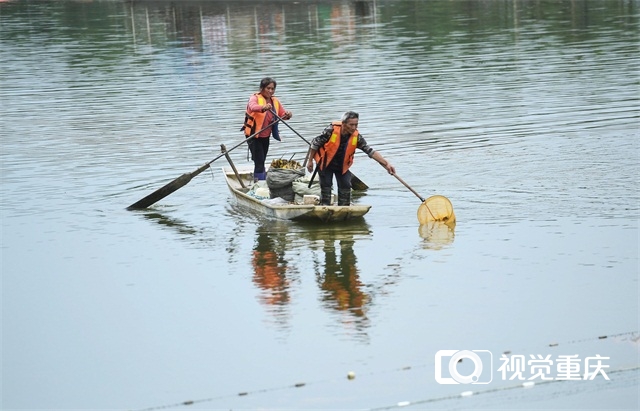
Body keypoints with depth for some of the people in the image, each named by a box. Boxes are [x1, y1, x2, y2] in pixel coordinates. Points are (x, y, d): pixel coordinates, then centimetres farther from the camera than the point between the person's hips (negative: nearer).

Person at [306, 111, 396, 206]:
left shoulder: (357, 137, -20)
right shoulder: (331, 130, -29)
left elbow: (371, 151, -19)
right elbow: (315, 143, -15)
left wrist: (386, 164, -29)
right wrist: (310, 161, -8)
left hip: (342, 165, 3)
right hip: (325, 163, -3)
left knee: (345, 186, -1)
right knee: (326, 185, -3)